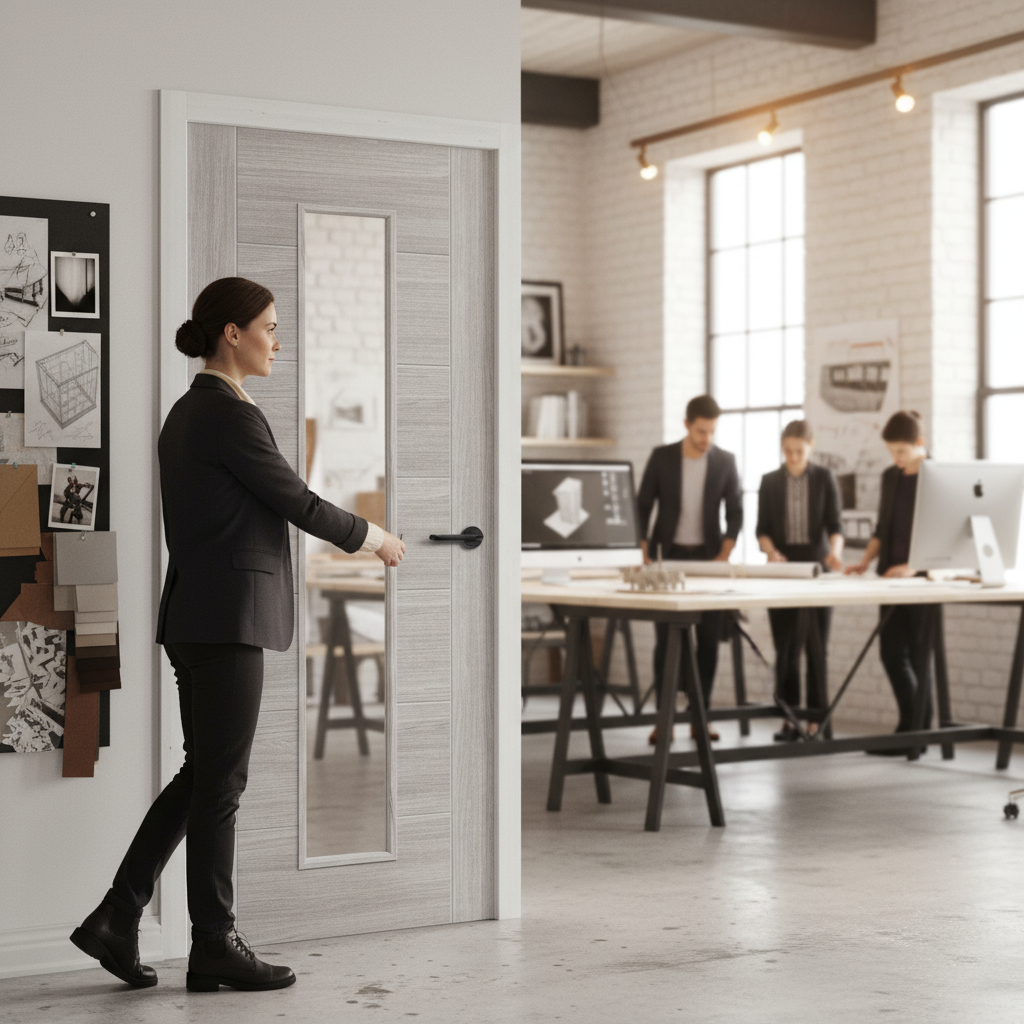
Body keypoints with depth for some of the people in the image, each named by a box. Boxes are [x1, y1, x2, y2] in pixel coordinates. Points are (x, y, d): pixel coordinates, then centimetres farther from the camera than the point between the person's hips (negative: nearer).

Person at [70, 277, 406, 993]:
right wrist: (377, 540, 5)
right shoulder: (231, 415, -14)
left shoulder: (188, 412, 15)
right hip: (228, 616, -10)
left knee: (202, 774, 14)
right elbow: (297, 502, -11)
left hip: (195, 613, 10)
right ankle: (215, 948, 8)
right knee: (221, 781, -1)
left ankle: (118, 917, 13)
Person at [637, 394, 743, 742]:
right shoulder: (661, 456, -3)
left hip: (707, 557, 1)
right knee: (666, 638, -4)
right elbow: (643, 507, 1)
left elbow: (735, 512, 4)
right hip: (669, 556, -1)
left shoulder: (725, 461, 0)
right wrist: (645, 556, -6)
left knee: (708, 638, 0)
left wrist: (724, 555, -8)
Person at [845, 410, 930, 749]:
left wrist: (913, 566, -25)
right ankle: (915, 724, 15)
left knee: (916, 654, -2)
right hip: (891, 577, 6)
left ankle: (915, 731, 7)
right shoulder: (890, 477, 12)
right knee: (891, 651, 4)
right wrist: (866, 561, 2)